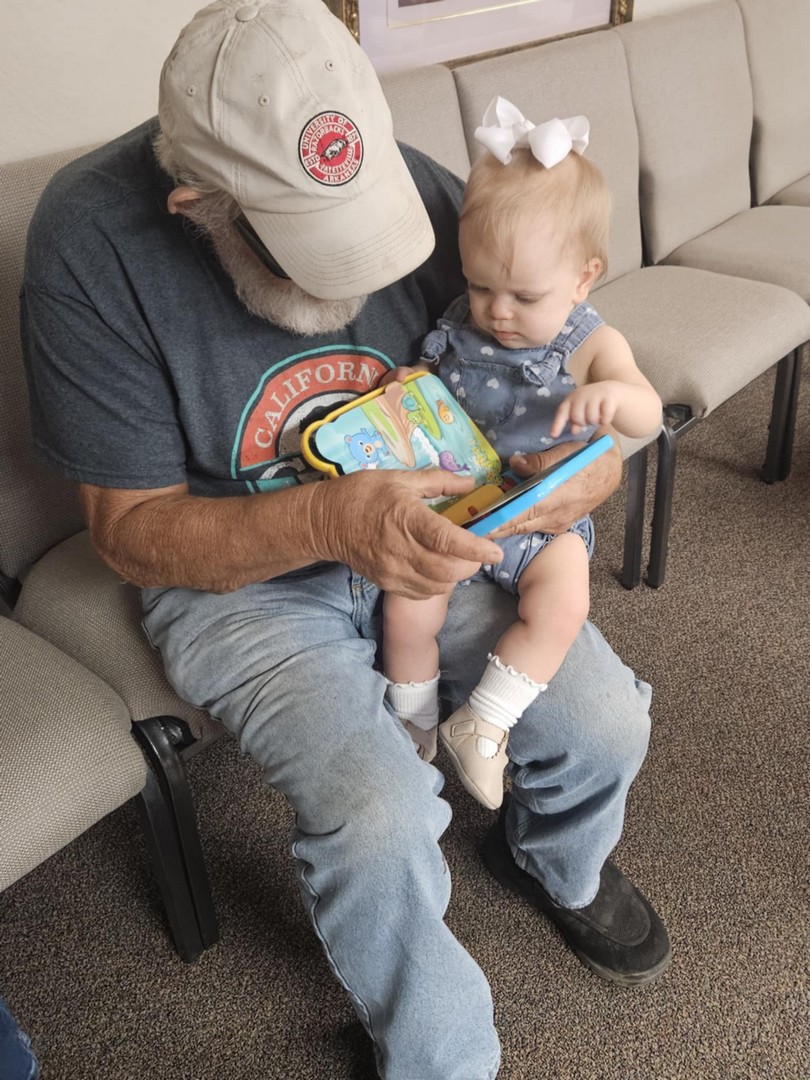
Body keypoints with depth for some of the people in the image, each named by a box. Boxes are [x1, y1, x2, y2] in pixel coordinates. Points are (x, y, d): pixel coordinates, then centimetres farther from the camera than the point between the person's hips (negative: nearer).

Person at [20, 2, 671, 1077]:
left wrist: (588, 456, -23)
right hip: (236, 572, -3)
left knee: (605, 720, -9)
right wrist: (328, 522, -35)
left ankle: (559, 865, 31)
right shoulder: (90, 243, -22)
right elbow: (131, 527, -17)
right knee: (380, 815, -24)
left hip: (425, 528, 4)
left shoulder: (418, 186, -14)